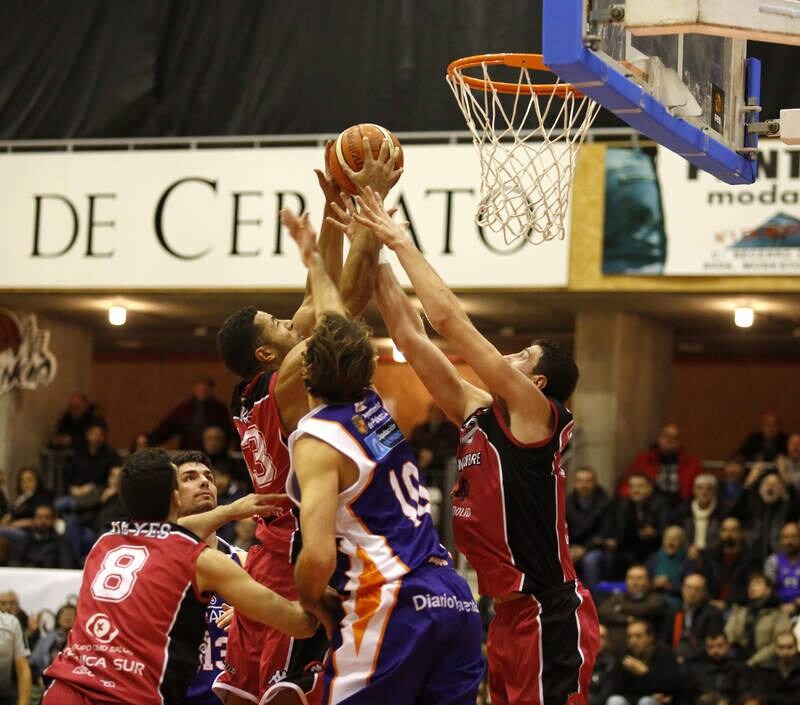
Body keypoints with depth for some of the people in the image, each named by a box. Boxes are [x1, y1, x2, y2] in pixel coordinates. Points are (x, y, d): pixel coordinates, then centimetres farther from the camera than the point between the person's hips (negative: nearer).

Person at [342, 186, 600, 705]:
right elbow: (411, 337, 13)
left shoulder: (535, 411, -8)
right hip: (511, 610, 9)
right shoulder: (477, 414, 14)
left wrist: (402, 243, -4)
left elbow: (448, 318, -12)